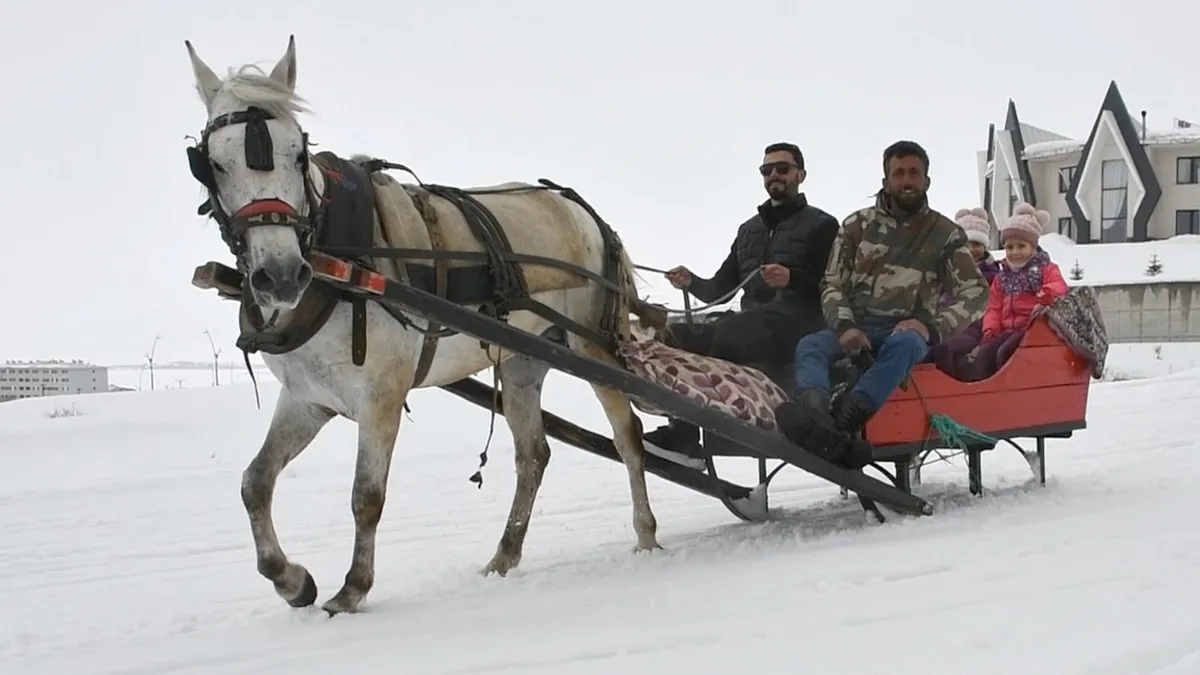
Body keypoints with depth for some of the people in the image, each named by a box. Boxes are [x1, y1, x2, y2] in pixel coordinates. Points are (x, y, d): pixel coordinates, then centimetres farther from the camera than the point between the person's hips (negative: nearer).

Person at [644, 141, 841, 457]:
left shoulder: (821, 225, 9)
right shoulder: (748, 229, 27)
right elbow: (719, 290, 23)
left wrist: (792, 279, -21)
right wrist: (692, 282, 1)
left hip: (796, 326, -7)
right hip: (747, 325, 7)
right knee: (670, 334, -16)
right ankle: (682, 433, -26)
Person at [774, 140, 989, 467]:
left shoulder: (946, 234, 11)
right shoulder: (858, 225, 14)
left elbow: (976, 293, 4)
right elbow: (833, 286, 10)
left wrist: (931, 326, -14)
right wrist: (845, 327, -11)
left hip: (908, 333, -2)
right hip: (855, 328, 2)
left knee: (904, 344, -38)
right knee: (810, 346, -30)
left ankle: (845, 418, -57)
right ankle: (814, 413, -62)